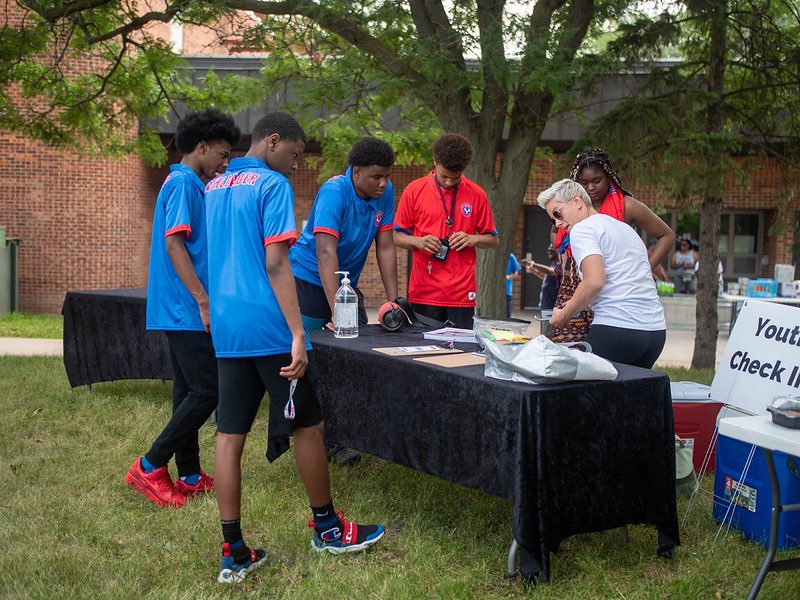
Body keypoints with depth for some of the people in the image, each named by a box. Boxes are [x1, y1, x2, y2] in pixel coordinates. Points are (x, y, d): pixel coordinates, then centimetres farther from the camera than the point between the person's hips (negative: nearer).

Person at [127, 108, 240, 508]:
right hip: (185, 309, -10)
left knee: (190, 391, 11)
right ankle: (149, 467, 0)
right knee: (207, 390, -8)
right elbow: (173, 242, -19)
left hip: (180, 310, 10)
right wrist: (204, 300, -21)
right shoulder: (184, 183, -11)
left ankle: (190, 477, 17)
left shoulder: (186, 184, 19)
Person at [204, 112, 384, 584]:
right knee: (307, 424, 8)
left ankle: (234, 554, 7)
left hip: (226, 328, 7)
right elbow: (276, 264, -17)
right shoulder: (273, 186, -8)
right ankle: (327, 528, 23)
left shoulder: (213, 188, 16)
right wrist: (298, 335, -19)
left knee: (230, 434, 4)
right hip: (270, 329, -7)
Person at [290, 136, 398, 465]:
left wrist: (394, 302, -7)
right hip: (309, 279, -6)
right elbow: (326, 253, -34)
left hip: (346, 283, 6)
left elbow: (385, 247, -2)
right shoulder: (334, 192, -26)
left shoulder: (385, 193, -7)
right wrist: (336, 313, -41)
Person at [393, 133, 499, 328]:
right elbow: (397, 237, 7)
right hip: (423, 293, 0)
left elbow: (493, 240, 12)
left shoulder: (476, 195, 5)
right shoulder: (414, 190, 3)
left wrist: (473, 239, -8)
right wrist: (418, 241, -13)